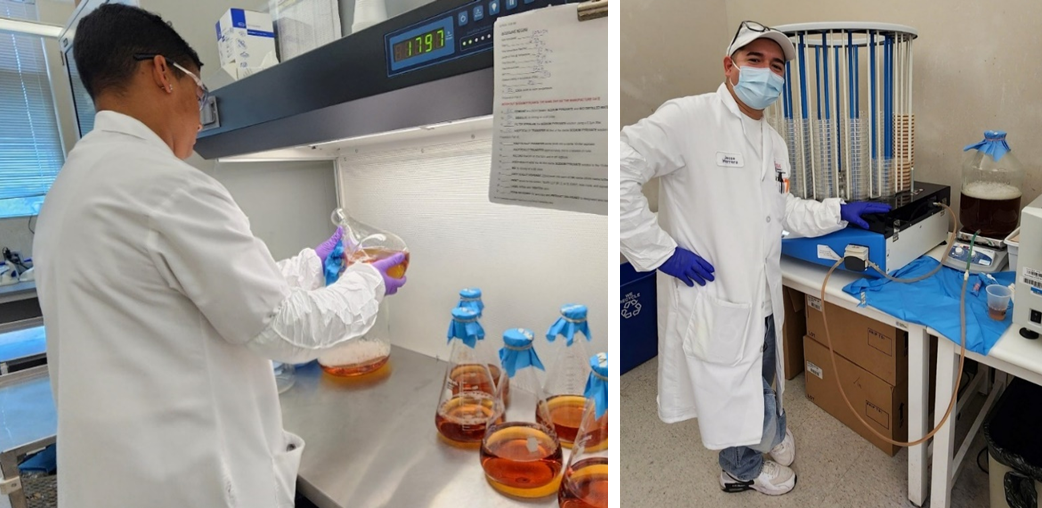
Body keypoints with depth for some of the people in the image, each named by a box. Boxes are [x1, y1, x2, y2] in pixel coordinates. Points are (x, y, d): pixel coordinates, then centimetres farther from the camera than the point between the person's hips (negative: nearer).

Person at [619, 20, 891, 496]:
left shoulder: (774, 142, 11)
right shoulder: (689, 117, -18)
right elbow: (619, 170, -27)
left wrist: (839, 212, 7)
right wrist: (660, 250, -25)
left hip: (764, 294, 8)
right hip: (713, 294, -8)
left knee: (763, 380, 28)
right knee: (730, 393, 13)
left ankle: (770, 432, 56)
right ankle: (743, 469, 42)